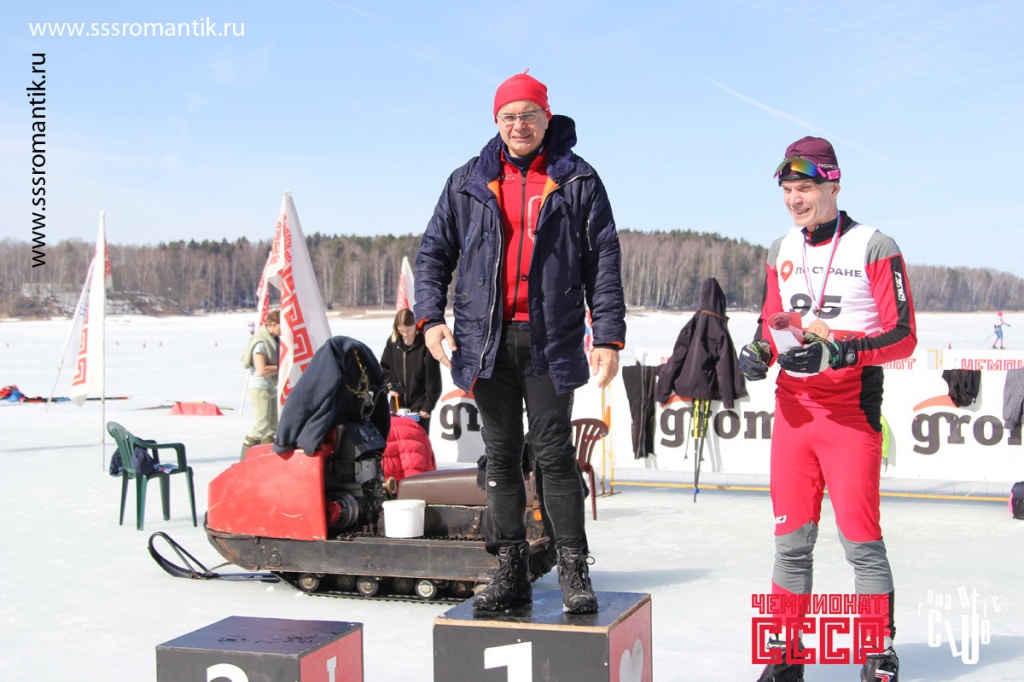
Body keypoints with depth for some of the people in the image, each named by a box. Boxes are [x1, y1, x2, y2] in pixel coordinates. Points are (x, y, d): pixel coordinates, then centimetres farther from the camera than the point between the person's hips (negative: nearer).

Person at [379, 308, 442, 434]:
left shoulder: (425, 344, -14)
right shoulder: (392, 342, 0)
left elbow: (433, 378, -13)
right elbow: (384, 367, 13)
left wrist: (428, 405, -12)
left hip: (419, 404, -5)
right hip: (398, 402, 5)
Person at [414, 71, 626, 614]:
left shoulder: (577, 182, 4)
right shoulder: (468, 183, 11)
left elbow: (604, 263, 2)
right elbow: (433, 252, 13)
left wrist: (609, 337, -6)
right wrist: (430, 316, -1)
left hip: (551, 341, -3)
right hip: (487, 340, 3)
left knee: (554, 453, -3)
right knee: (501, 456, 7)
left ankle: (574, 569, 7)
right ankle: (511, 571, 15)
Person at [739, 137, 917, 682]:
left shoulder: (874, 247, -6)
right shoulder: (781, 252, 12)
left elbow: (903, 335, -9)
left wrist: (838, 351, -22)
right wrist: (759, 351, 0)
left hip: (851, 411, -5)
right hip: (793, 408, 5)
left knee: (860, 539, -3)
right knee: (791, 539, 8)